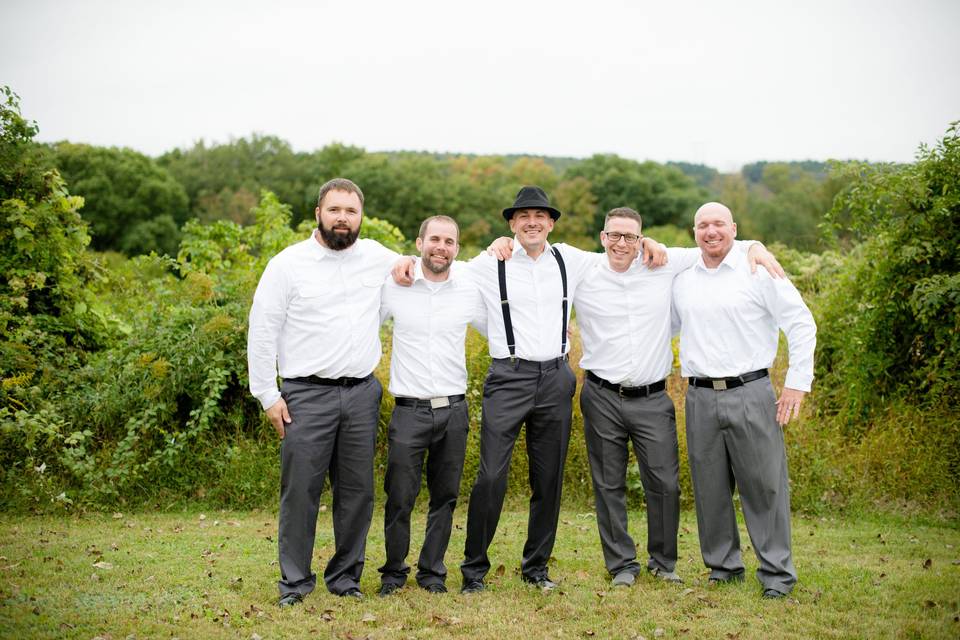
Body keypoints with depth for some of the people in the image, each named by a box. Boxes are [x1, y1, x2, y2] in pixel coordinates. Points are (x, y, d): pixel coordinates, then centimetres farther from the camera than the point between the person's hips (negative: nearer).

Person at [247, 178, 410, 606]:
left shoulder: (377, 257, 8)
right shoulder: (288, 264, -2)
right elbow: (262, 330, 0)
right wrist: (268, 395, -4)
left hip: (362, 393, 3)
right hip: (307, 394, -3)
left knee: (357, 490, 8)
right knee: (301, 489, -2)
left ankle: (345, 576, 22)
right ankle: (295, 581, 12)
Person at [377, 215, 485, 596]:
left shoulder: (469, 290, 3)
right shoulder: (394, 286, -2)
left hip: (454, 409, 2)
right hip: (409, 410, -2)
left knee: (445, 497, 9)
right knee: (400, 497, 0)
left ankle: (432, 572, 24)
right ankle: (394, 572, 19)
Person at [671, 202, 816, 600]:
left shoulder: (759, 272, -2)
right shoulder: (682, 279, 11)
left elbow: (801, 324, -2)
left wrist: (797, 384, -6)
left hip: (750, 394, -4)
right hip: (700, 398, 4)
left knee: (764, 485, 0)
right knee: (710, 488, 9)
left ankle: (777, 573, 11)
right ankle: (723, 565, 23)